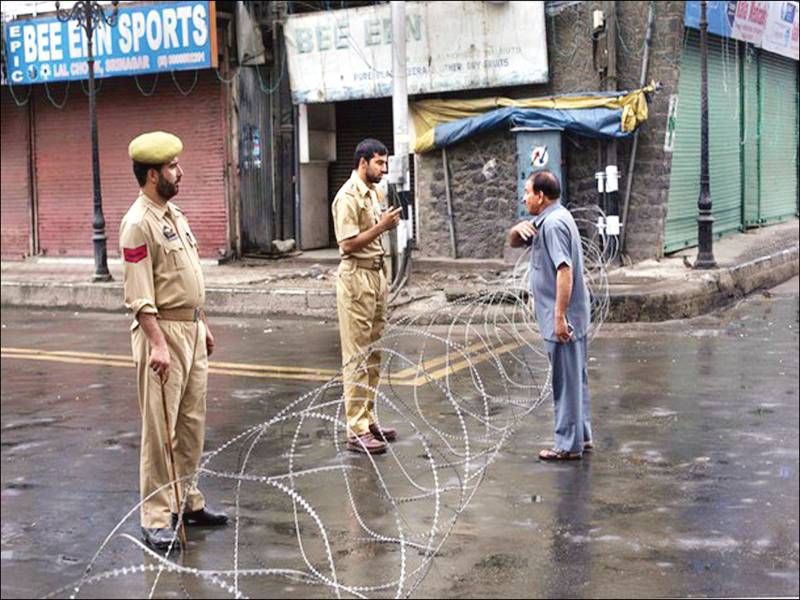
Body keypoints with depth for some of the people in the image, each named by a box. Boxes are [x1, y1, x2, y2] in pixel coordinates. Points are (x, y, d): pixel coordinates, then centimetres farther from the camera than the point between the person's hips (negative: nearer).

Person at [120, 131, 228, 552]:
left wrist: (203, 325, 20)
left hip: (191, 328, 9)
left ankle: (187, 501, 25)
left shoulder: (175, 215, 14)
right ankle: (156, 518, 2)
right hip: (162, 331, -9)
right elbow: (140, 295, -19)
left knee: (192, 422, 14)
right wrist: (157, 344, -24)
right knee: (160, 428, -4)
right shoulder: (138, 224, -15)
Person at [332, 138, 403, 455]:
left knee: (372, 354, 13)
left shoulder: (372, 193, 14)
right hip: (356, 277, -9)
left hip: (376, 275, 9)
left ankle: (368, 419, 22)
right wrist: (381, 226, -19)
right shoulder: (348, 197, -14)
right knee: (357, 356, -6)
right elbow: (348, 243, -20)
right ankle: (356, 431, -3)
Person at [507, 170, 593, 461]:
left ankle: (568, 444, 4)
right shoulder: (547, 220, 14)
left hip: (561, 318, -10)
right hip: (572, 317, 10)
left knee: (566, 380, -3)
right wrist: (520, 228, -3)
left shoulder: (553, 223, -18)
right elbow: (513, 241, 21)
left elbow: (564, 271, -26)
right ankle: (581, 434, 26)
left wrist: (559, 316, -27)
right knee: (575, 377, 16)